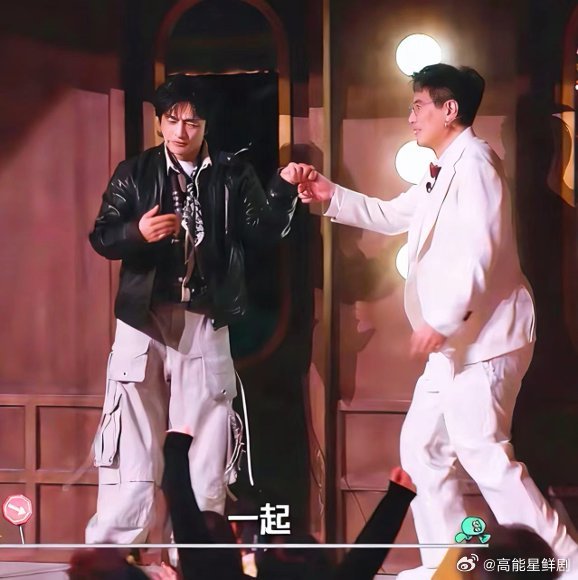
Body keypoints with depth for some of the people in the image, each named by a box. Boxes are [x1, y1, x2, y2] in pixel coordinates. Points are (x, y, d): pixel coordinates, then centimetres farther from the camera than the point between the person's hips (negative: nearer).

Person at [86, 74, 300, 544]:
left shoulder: (234, 175, 5)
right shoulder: (134, 174, 5)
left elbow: (263, 232, -2)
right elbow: (102, 237, 2)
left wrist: (284, 187, -17)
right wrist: (137, 232, -18)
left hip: (205, 321, 0)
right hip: (143, 318, 0)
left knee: (204, 440, 4)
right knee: (132, 438, 2)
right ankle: (113, 550, 8)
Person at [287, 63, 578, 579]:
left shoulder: (473, 162, -13)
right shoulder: (444, 173, 20)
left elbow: (480, 250, -24)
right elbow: (391, 215, 32)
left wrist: (441, 321, -25)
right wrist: (332, 196, 20)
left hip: (481, 338, -11)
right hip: (457, 341, 11)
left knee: (484, 457, -13)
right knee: (422, 447, 14)